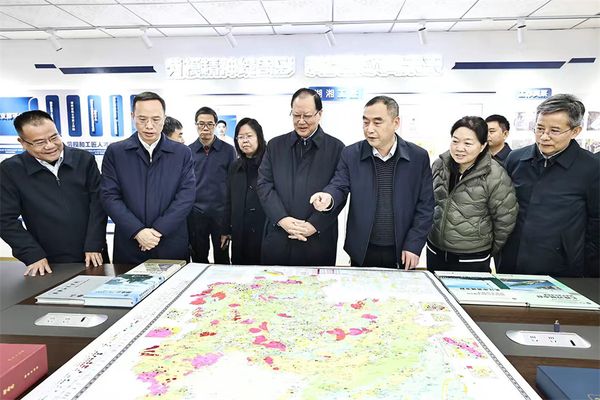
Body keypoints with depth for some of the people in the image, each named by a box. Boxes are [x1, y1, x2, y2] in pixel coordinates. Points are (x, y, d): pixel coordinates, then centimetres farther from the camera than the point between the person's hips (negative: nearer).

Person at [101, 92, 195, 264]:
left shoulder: (182, 153, 2)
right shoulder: (115, 152, 3)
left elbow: (186, 197, -5)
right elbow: (110, 196, -3)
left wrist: (158, 230, -14)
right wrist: (137, 231, -14)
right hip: (128, 248, 0)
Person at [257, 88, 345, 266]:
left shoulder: (336, 148, 2)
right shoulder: (275, 145, 10)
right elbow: (264, 184, 2)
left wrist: (314, 225, -13)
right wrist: (282, 219, -11)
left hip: (319, 241, -2)